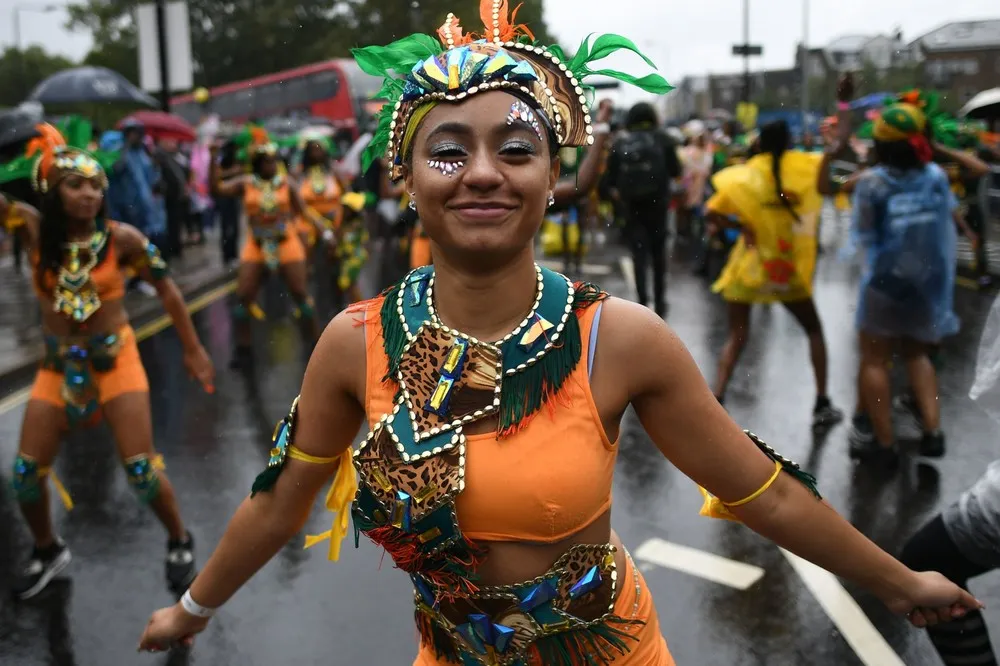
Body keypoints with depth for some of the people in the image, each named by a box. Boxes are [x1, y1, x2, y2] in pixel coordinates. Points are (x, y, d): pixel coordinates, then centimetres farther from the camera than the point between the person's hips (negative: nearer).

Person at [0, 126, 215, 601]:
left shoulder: (121, 238, -14)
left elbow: (166, 290, -3)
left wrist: (193, 350, 1)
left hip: (116, 359, -3)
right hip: (57, 365, 3)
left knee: (141, 471, -5)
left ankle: (180, 541, 23)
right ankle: (48, 550, 33)